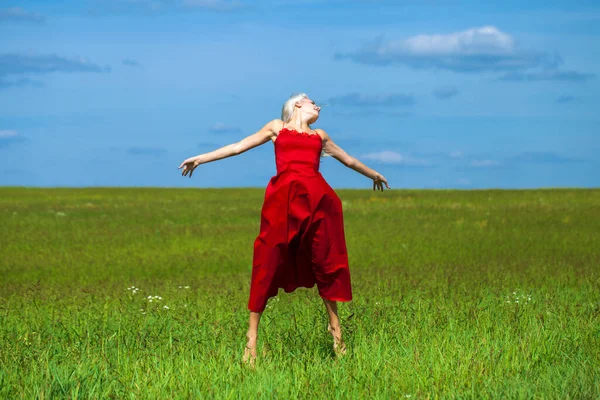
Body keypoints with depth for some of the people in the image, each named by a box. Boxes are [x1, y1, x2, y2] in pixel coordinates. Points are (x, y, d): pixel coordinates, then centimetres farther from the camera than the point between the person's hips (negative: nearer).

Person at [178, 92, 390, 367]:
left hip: (317, 198, 3)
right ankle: (252, 337, -5)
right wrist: (200, 159, 15)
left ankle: (335, 327, 20)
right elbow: (238, 147, 20)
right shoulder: (277, 128, 21)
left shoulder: (320, 136, 29)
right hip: (283, 197, -3)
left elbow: (349, 160, 43)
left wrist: (373, 174, 56)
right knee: (268, 264, -7)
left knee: (326, 261, 5)